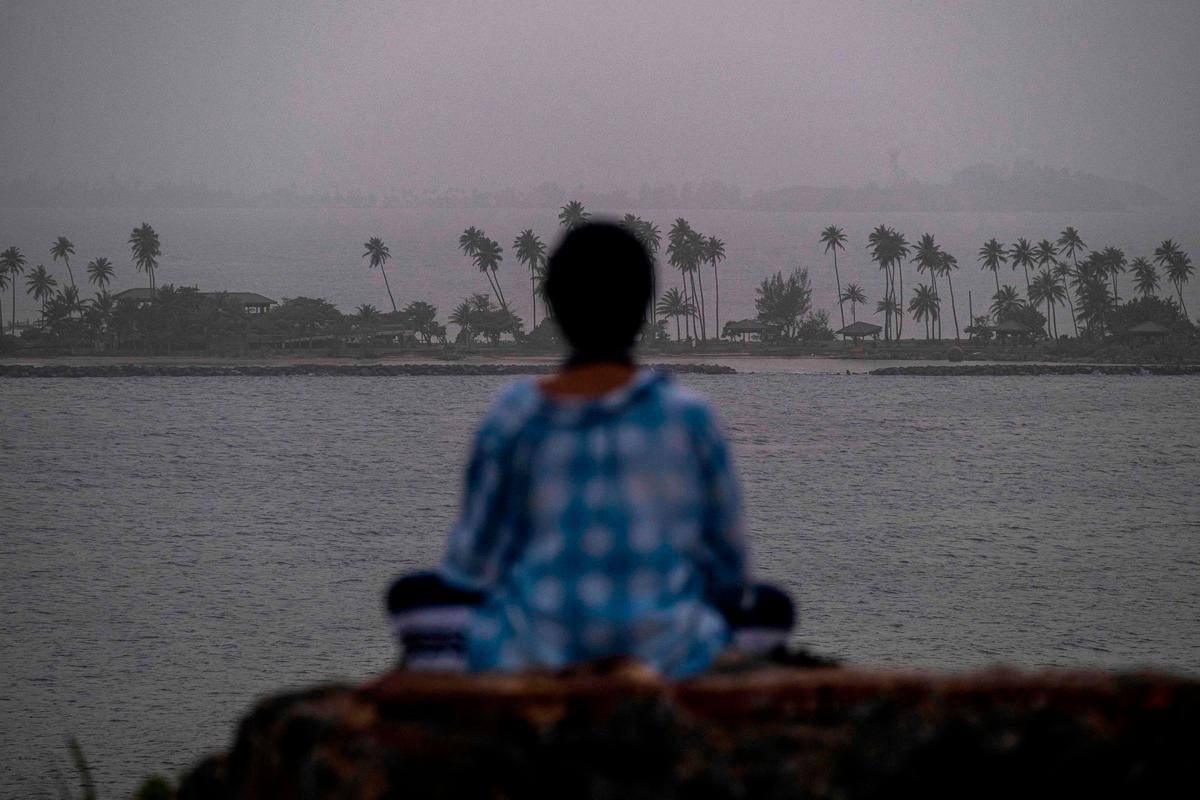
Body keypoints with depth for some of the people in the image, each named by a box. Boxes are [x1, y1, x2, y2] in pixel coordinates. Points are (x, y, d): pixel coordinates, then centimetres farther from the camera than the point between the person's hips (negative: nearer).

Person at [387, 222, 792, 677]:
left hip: (533, 656, 0)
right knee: (773, 605, 27)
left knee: (413, 593, 24)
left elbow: (476, 559, 2)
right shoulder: (688, 417, -3)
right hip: (666, 655, 0)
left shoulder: (515, 419, -4)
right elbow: (727, 560, 5)